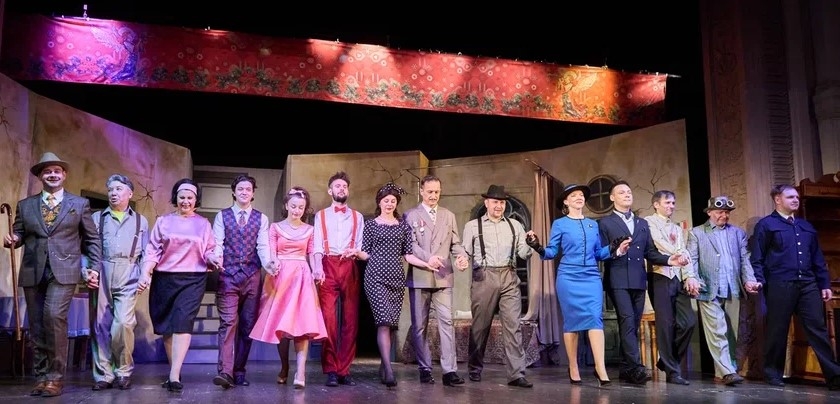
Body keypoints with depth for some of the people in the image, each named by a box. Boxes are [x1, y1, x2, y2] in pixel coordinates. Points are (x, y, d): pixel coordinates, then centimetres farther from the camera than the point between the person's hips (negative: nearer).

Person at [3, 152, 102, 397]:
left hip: (64, 271, -3)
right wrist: (12, 240, -10)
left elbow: (92, 239, 10)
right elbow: (19, 234, 15)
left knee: (54, 316, -20)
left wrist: (94, 268, 1)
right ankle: (41, 377, 14)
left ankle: (55, 377, -11)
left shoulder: (79, 204, 10)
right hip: (32, 272, 4)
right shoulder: (25, 205, 15)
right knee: (36, 327, 5)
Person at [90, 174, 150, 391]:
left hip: (128, 278, -1)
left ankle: (123, 372, 2)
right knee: (101, 326, 1)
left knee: (123, 323, -14)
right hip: (101, 277, 1)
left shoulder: (140, 221, 16)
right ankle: (103, 375, 9)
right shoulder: (97, 217, 15)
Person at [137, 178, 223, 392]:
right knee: (166, 326, 6)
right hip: (164, 279, 2)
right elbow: (152, 250, 4)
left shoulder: (204, 224, 10)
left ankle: (174, 376, -19)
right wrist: (145, 274, -9)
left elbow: (209, 250, 8)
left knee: (183, 322, -15)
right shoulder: (163, 221, 9)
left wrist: (214, 259, -15)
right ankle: (174, 372, 19)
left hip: (193, 279, -2)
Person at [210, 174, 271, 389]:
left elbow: (263, 245, -1)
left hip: (252, 277, 2)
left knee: (247, 325, 5)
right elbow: (217, 243, -1)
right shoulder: (222, 216, 9)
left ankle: (239, 371, 13)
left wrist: (267, 263, -21)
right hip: (227, 276, -2)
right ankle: (225, 371, -16)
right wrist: (216, 258, -22)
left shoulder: (261, 218, 10)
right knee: (228, 322, -11)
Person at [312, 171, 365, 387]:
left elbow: (361, 244, 10)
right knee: (328, 318, -8)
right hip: (328, 266, -1)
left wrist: (355, 251, -13)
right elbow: (317, 246, 3)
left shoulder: (357, 217, 19)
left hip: (350, 267, 2)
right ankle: (330, 370, -3)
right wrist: (318, 267, -13)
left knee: (350, 319, -1)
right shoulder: (321, 215, 15)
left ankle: (344, 370, 4)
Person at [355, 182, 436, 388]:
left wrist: (426, 264, -3)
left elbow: (408, 255, 11)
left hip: (396, 278, 3)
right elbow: (366, 253, 6)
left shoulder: (403, 226, 13)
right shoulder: (371, 224, 9)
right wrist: (357, 253, -15)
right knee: (384, 321, -14)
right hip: (376, 277, -3)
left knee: (392, 323, 4)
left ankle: (383, 366, 16)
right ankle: (388, 370, -19)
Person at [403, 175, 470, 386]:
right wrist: (428, 257, -23)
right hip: (419, 277, -2)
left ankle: (449, 371, -8)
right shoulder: (411, 215, 4)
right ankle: (425, 369, 14)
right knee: (419, 326, 4)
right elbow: (410, 245, -6)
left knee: (447, 323, -7)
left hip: (443, 278, 2)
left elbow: (455, 243, 11)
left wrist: (462, 256, -11)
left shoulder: (449, 216, 15)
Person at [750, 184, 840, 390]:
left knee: (818, 328, 2)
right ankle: (773, 373, 13)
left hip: (808, 284, 5)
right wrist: (759, 280, -15)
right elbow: (756, 257, -4)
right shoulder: (766, 225, 2)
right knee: (778, 330, 2)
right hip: (780, 285, -5)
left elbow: (818, 258, 20)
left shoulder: (806, 226, 20)